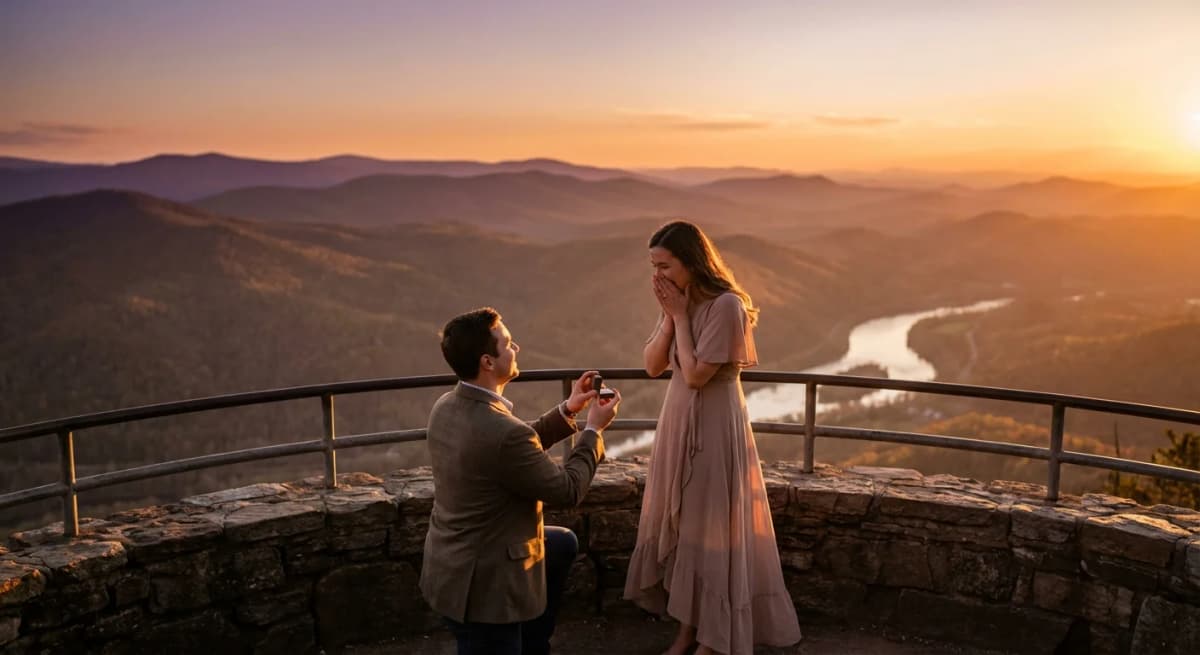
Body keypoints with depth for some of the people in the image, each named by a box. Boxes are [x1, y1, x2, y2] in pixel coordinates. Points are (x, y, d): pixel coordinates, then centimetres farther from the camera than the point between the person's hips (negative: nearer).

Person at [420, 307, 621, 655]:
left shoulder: (446, 407, -4)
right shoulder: (502, 431, -32)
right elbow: (568, 490, -16)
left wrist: (566, 411, 8)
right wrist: (594, 429, -4)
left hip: (454, 559, 9)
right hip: (481, 586, -9)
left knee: (564, 544, 28)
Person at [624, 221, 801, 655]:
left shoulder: (726, 305, -19)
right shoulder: (679, 302, 5)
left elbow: (695, 375, -22)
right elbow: (653, 366, 2)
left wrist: (681, 316, -16)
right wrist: (670, 316, -8)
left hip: (713, 427, -8)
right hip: (677, 421, 8)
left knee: (709, 529, 2)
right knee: (678, 526, 13)